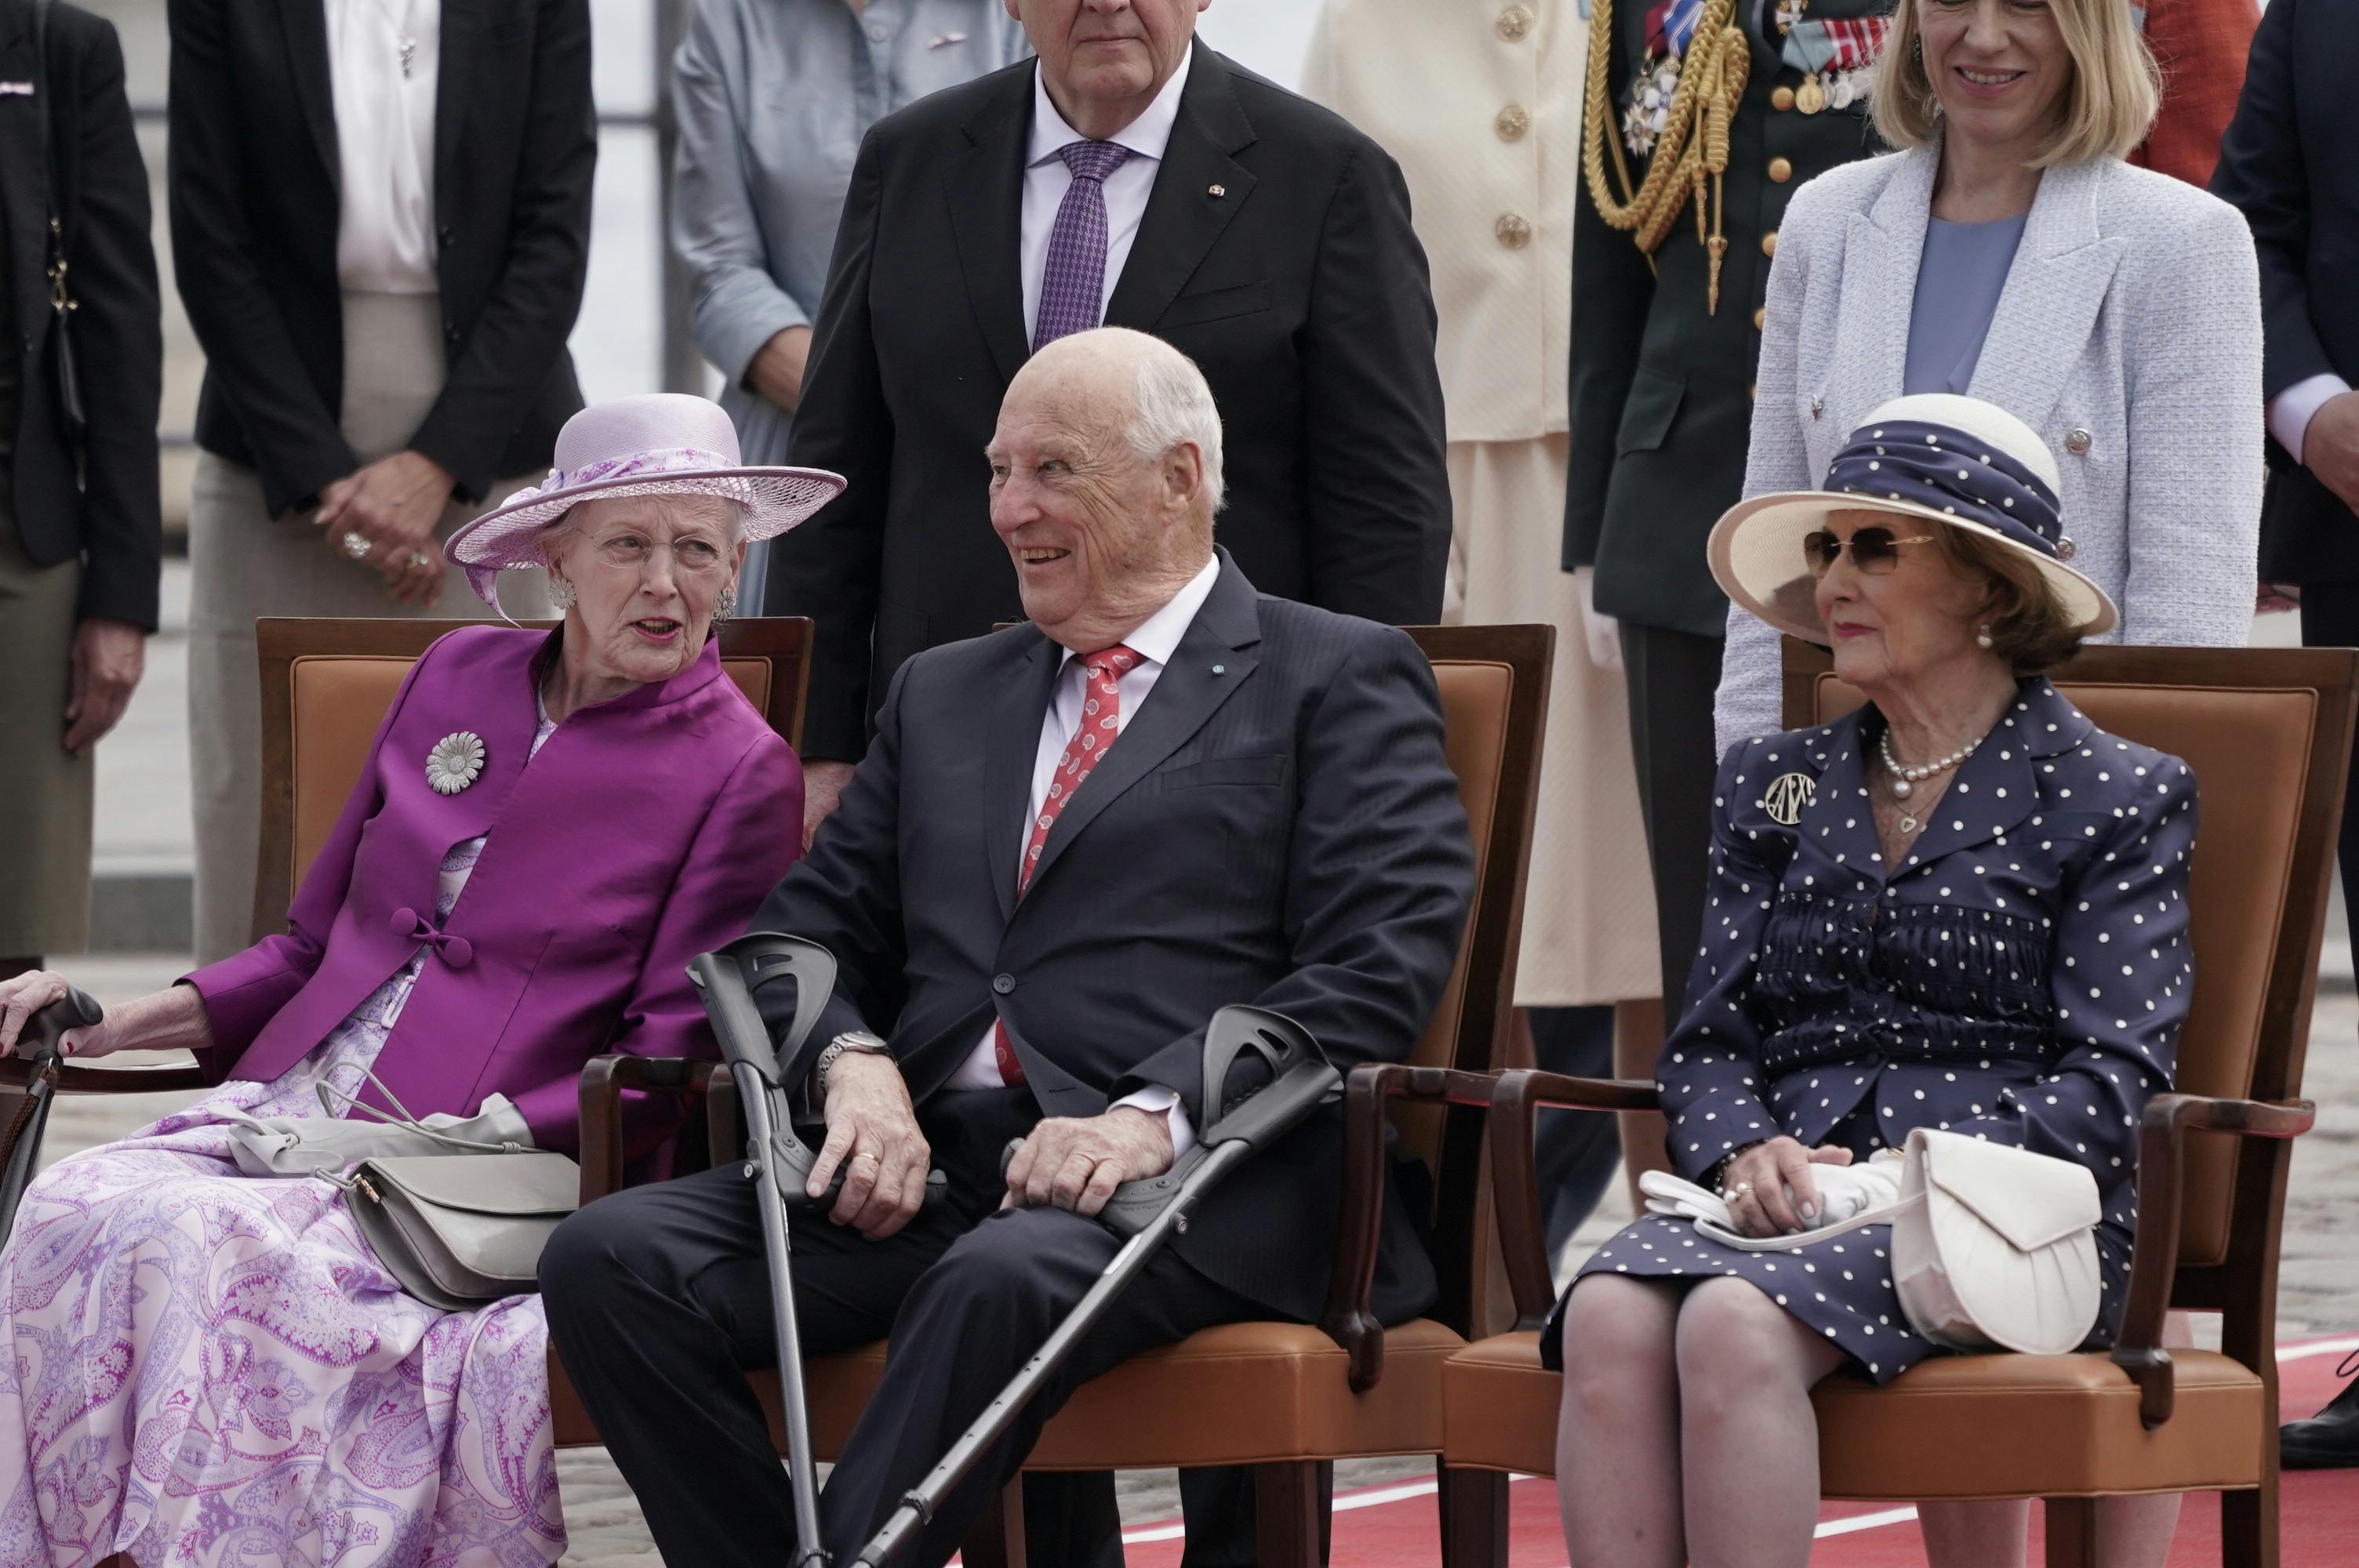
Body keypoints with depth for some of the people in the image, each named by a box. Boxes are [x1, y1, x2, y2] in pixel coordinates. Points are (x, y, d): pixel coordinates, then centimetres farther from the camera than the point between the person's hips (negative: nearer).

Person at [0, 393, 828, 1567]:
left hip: (496, 1160, -5)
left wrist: (481, 1135, -15)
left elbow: (666, 1072, -1)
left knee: (225, 1252, -33)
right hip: (286, 1105, 5)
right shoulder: (456, 679, 19)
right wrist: (121, 1019, 10)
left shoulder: (738, 775, 4)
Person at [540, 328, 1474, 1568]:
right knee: (609, 1259, -20)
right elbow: (811, 929, 21)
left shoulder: (1339, 682, 10)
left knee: (1004, 1278, -39)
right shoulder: (943, 695, 28)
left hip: (1192, 1175, -5)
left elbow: (1378, 966, -3)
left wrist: (1158, 1115, -18)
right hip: (927, 1163, 5)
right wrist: (854, 1065, -4)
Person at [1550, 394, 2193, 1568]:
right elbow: (1706, 1038, 17)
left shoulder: (2118, 798, 8)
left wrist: (1909, 1178, -15)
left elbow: (2110, 1079, -2)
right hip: (1782, 1198, 4)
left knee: (1736, 1323, -36)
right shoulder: (1773, 785, 24)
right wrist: (1744, 1152, -7)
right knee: (1610, 1317, -32)